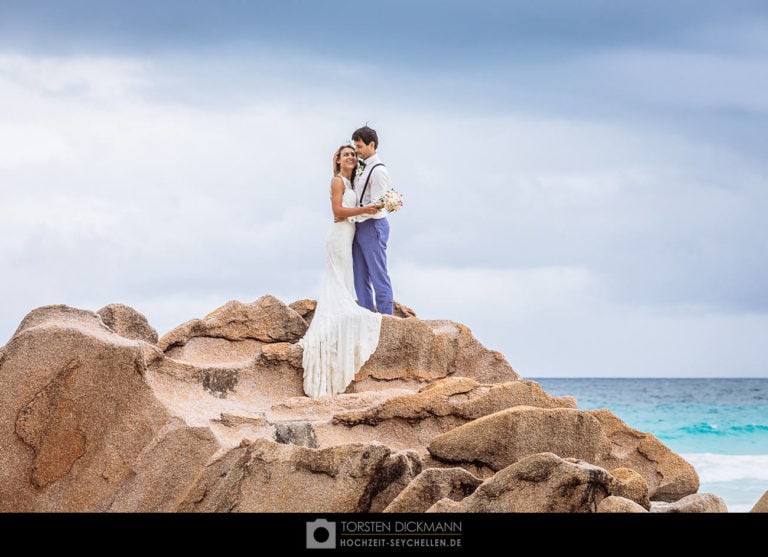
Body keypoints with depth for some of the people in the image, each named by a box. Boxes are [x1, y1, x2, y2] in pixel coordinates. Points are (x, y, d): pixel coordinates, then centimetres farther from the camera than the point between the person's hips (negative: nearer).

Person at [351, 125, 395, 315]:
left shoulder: (378, 171, -14)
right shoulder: (361, 166, 12)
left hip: (373, 226, -9)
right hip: (359, 226, 9)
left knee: (378, 275, -6)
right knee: (360, 276, 9)